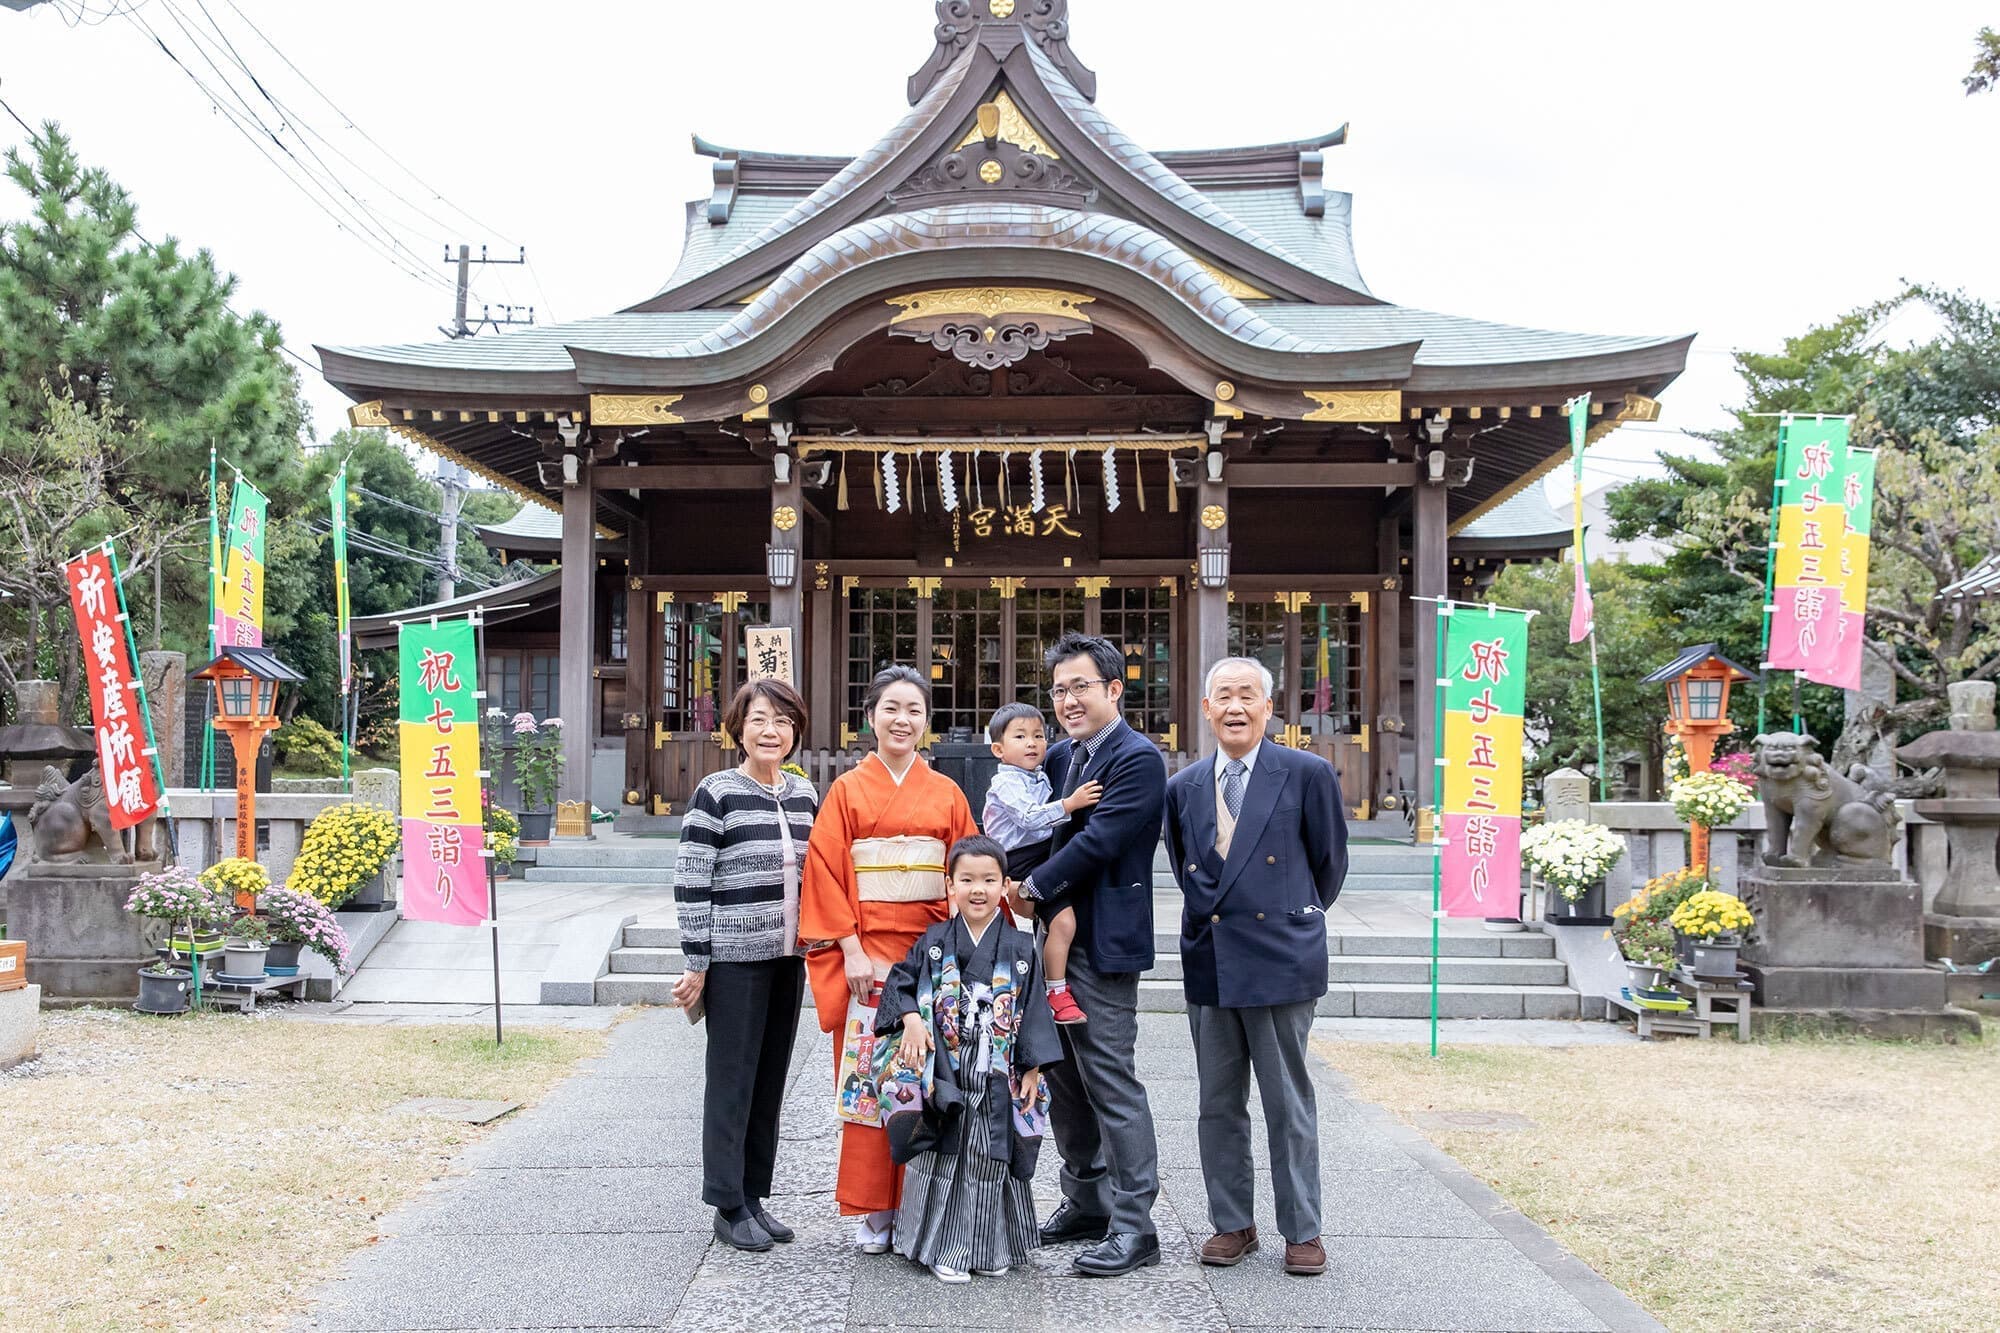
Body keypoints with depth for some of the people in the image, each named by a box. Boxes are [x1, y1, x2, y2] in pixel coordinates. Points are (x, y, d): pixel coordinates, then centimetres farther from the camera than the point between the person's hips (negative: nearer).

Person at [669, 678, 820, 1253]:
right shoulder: (716, 792, -8)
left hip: (787, 958, 6)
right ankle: (729, 1206, 12)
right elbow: (690, 883, -9)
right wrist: (696, 964, -11)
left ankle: (754, 1195, 22)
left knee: (770, 1079, 11)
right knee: (732, 1080, 2)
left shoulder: (804, 794, 9)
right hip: (734, 959, -5)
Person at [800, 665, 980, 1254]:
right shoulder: (847, 790, 3)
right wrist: (851, 950, -11)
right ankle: (870, 1211, 11)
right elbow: (827, 872, -2)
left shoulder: (947, 794, 8)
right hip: (868, 952, -2)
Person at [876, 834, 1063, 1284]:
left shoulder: (1020, 948, 0)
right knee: (944, 1158, 3)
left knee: (992, 1160, 7)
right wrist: (910, 1018, -11)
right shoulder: (933, 943, 0)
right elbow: (900, 981, 7)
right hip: (943, 1078, 0)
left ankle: (992, 1246, 21)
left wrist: (1033, 1069, -2)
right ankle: (943, 1247, 13)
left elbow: (1034, 1010, 2)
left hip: (998, 1079, 0)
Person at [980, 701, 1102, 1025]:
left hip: (1044, 859, 10)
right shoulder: (1006, 783, -12)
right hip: (1020, 863, -10)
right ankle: (1058, 994, -13)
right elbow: (1030, 817, -27)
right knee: (1063, 919, -21)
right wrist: (1070, 803, -31)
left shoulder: (1040, 779, 16)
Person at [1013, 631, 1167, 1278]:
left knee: (1110, 1080, -5)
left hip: (1104, 944, -9)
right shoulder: (1060, 756, 13)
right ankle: (1086, 1202, 30)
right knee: (1063, 1078, 16)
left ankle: (1133, 1225, 3)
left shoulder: (1138, 759, -13)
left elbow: (1097, 842, -20)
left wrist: (1031, 887, -12)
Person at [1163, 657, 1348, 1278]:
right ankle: (1232, 1224, 23)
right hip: (1209, 964, 4)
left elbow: (1330, 862, 5)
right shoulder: (1183, 788, 9)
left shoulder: (1308, 774, -4)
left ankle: (1302, 1231, 16)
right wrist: (1214, 917, 13)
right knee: (1218, 1105, 11)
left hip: (1281, 963, -4)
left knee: (1289, 1104, 4)